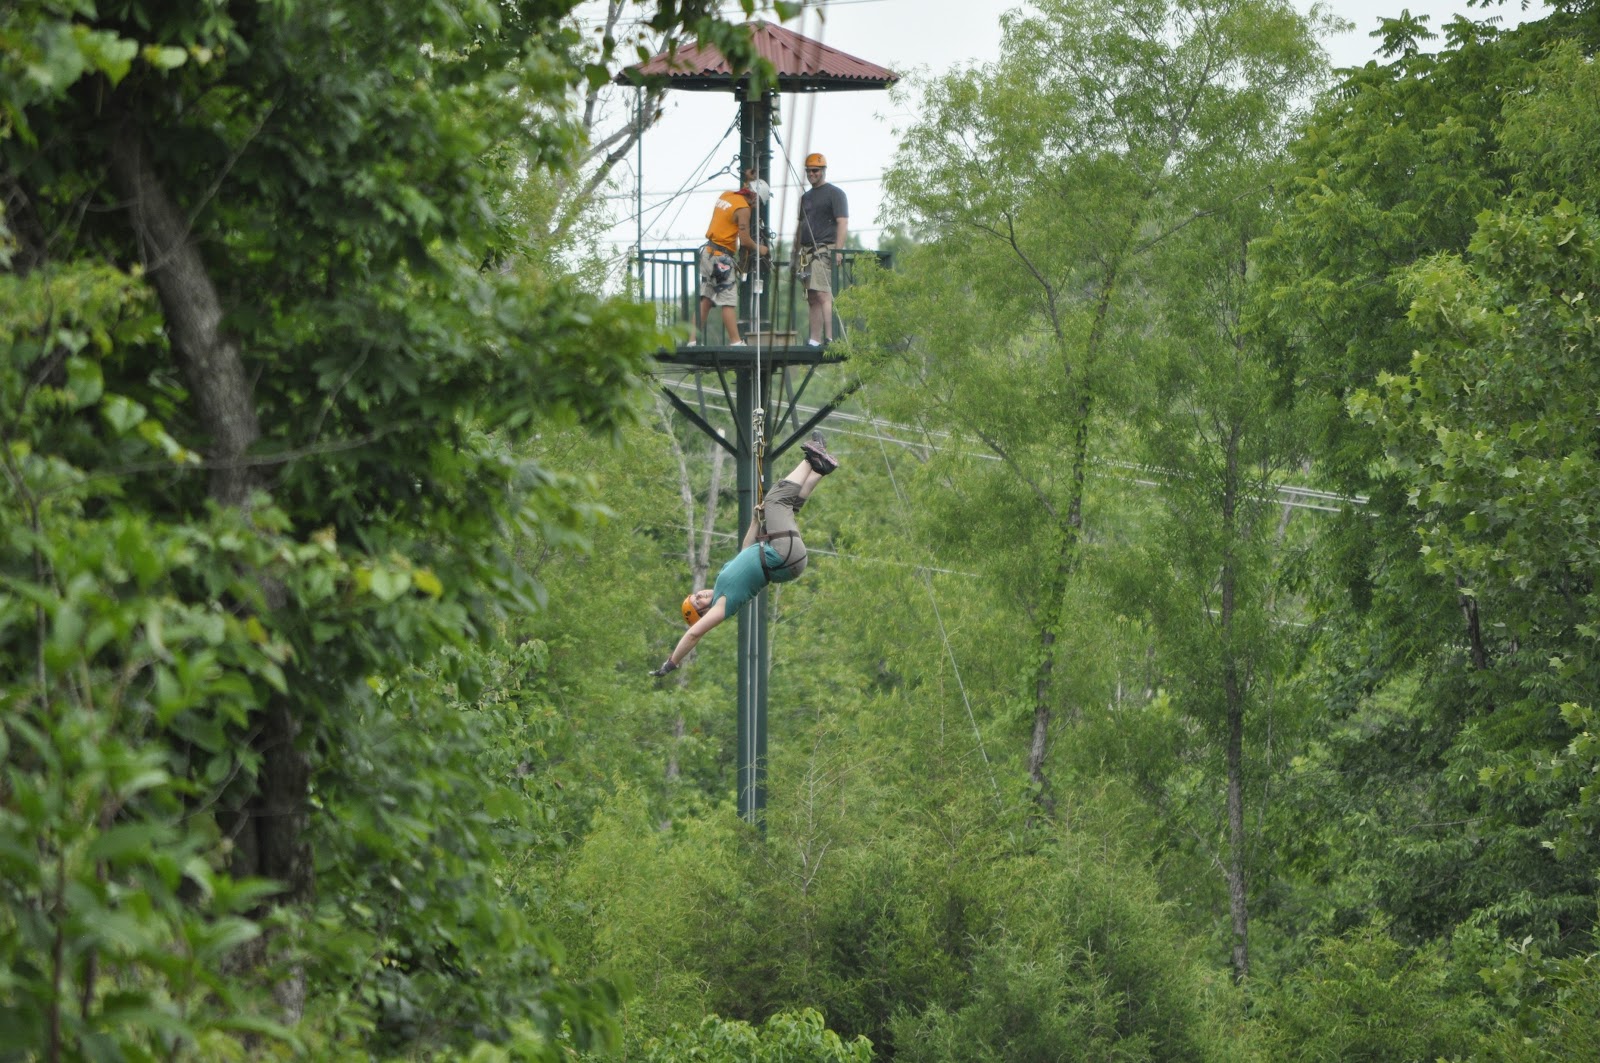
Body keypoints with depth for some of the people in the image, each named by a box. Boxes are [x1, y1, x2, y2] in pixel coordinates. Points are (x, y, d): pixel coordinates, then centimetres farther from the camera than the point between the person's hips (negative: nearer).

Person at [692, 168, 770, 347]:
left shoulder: (725, 196, 10)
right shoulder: (743, 208, -14)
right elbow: (745, 240, -14)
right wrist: (759, 248, 2)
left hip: (708, 252, 8)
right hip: (722, 257, -8)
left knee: (705, 300, 10)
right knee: (728, 301, -6)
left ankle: (693, 340, 9)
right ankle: (735, 342, -7)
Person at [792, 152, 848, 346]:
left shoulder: (834, 193, 0)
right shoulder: (806, 197, 24)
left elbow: (842, 222, -8)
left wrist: (838, 250, -17)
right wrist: (796, 254, 20)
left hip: (825, 250, -8)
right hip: (807, 253, 8)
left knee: (822, 294, -19)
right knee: (812, 298, 6)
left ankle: (829, 338, -24)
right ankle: (815, 340, 6)